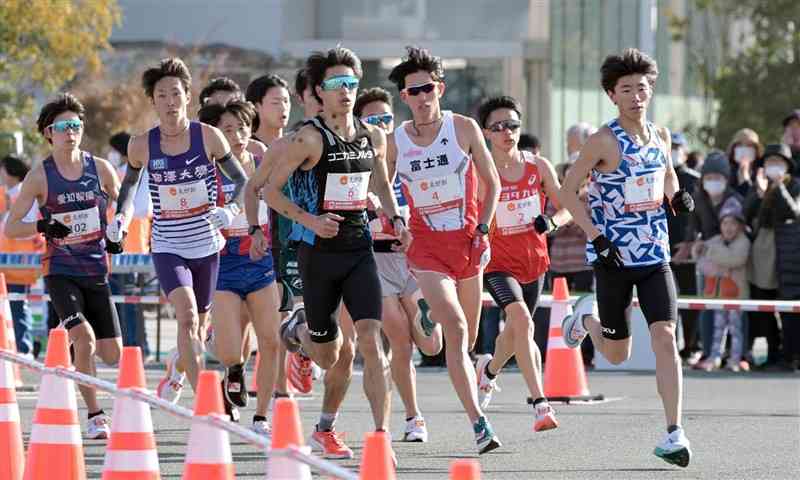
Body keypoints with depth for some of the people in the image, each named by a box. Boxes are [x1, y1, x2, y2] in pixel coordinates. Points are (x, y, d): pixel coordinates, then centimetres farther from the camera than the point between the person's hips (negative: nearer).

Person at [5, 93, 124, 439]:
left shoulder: (100, 169, 1)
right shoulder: (40, 176, -5)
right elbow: (10, 228, -3)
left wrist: (116, 234, -2)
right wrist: (42, 227, -21)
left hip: (96, 270, 3)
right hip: (59, 271, -3)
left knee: (112, 355, 2)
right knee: (85, 337, -25)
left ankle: (69, 345, 36)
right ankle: (95, 416, -13)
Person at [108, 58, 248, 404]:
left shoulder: (208, 137, -7)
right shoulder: (142, 146, -5)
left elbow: (242, 180, 2)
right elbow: (129, 183, 16)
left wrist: (230, 210, -17)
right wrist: (121, 217, -1)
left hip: (207, 247, 2)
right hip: (167, 248, -2)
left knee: (198, 330, 17)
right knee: (187, 317, -25)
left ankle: (177, 368, 51)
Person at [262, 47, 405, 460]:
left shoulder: (373, 137, 6)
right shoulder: (309, 138, -10)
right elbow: (271, 190, -7)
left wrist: (396, 218, 8)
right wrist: (309, 220, -19)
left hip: (359, 248, 3)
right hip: (319, 251, -3)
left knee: (371, 340, -14)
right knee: (328, 356, 8)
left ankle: (381, 435, -17)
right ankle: (298, 330, 46)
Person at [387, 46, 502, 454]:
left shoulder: (464, 128, 0)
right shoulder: (395, 141, 1)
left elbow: (491, 182, 7)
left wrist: (482, 228, -3)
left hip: (467, 241, 2)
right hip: (426, 245, -2)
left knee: (468, 337, 11)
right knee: (455, 329, -20)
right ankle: (479, 423, -26)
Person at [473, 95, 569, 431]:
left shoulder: (538, 167, -1)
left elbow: (566, 208, 4)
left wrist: (551, 222, -16)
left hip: (534, 261, 4)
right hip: (498, 263, -4)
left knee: (516, 329, 20)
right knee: (521, 320, -26)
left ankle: (489, 369, 55)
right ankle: (540, 404, -30)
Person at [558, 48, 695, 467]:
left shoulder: (660, 135, 5)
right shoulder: (605, 141, -12)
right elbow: (568, 192, -9)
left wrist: (677, 197, 2)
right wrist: (597, 238, -17)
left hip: (656, 255, 3)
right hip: (614, 258, -3)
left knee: (665, 338, -13)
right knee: (617, 355, 8)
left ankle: (673, 434, -15)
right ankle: (588, 315, 43)